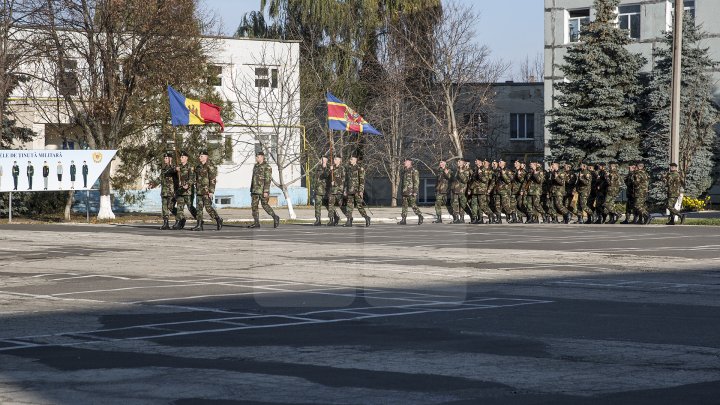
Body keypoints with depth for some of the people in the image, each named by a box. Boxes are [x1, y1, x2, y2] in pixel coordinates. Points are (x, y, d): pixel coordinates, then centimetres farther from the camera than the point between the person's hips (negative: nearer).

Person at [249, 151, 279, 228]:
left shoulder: (267, 167, -10)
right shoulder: (255, 166, 15)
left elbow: (268, 180, -16)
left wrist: (266, 191, -22)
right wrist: (251, 190, 19)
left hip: (262, 190, -8)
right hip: (255, 190, 8)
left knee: (265, 205, -6)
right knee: (254, 205, 2)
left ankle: (275, 217, 10)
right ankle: (256, 223, 3)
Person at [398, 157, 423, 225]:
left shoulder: (414, 171, -9)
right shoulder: (404, 171, 17)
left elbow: (416, 182, -14)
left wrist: (415, 192, -20)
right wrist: (401, 191, 19)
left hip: (411, 192, -8)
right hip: (404, 192, 8)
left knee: (413, 205, -7)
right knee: (404, 205, 3)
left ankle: (420, 216, 10)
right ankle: (404, 220, 2)